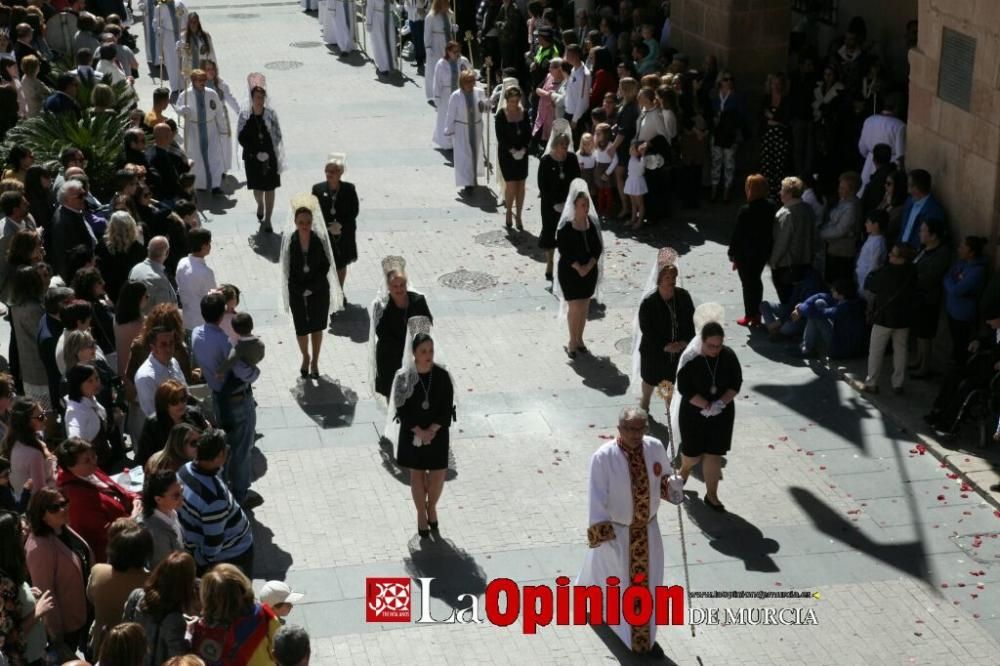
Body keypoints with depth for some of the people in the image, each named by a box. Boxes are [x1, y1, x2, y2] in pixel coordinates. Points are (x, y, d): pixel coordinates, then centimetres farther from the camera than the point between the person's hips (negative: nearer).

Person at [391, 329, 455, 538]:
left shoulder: (442, 376, -12)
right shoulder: (404, 377, -14)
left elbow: (447, 408, -8)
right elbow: (401, 409, -10)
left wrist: (432, 430, -16)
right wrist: (419, 431, -17)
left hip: (437, 432, 1)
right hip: (412, 433, -1)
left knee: (438, 474, 7)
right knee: (417, 473, 12)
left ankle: (432, 507, 35)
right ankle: (421, 514, 30)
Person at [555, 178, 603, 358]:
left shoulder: (592, 222, -2)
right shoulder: (565, 226, -15)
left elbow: (598, 247, 1)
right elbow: (564, 250, -14)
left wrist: (589, 266, -12)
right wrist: (578, 268, -18)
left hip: (589, 269, 4)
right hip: (570, 271, -4)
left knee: (585, 306, 12)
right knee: (575, 307, -1)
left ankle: (579, 339, 27)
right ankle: (572, 342, 15)